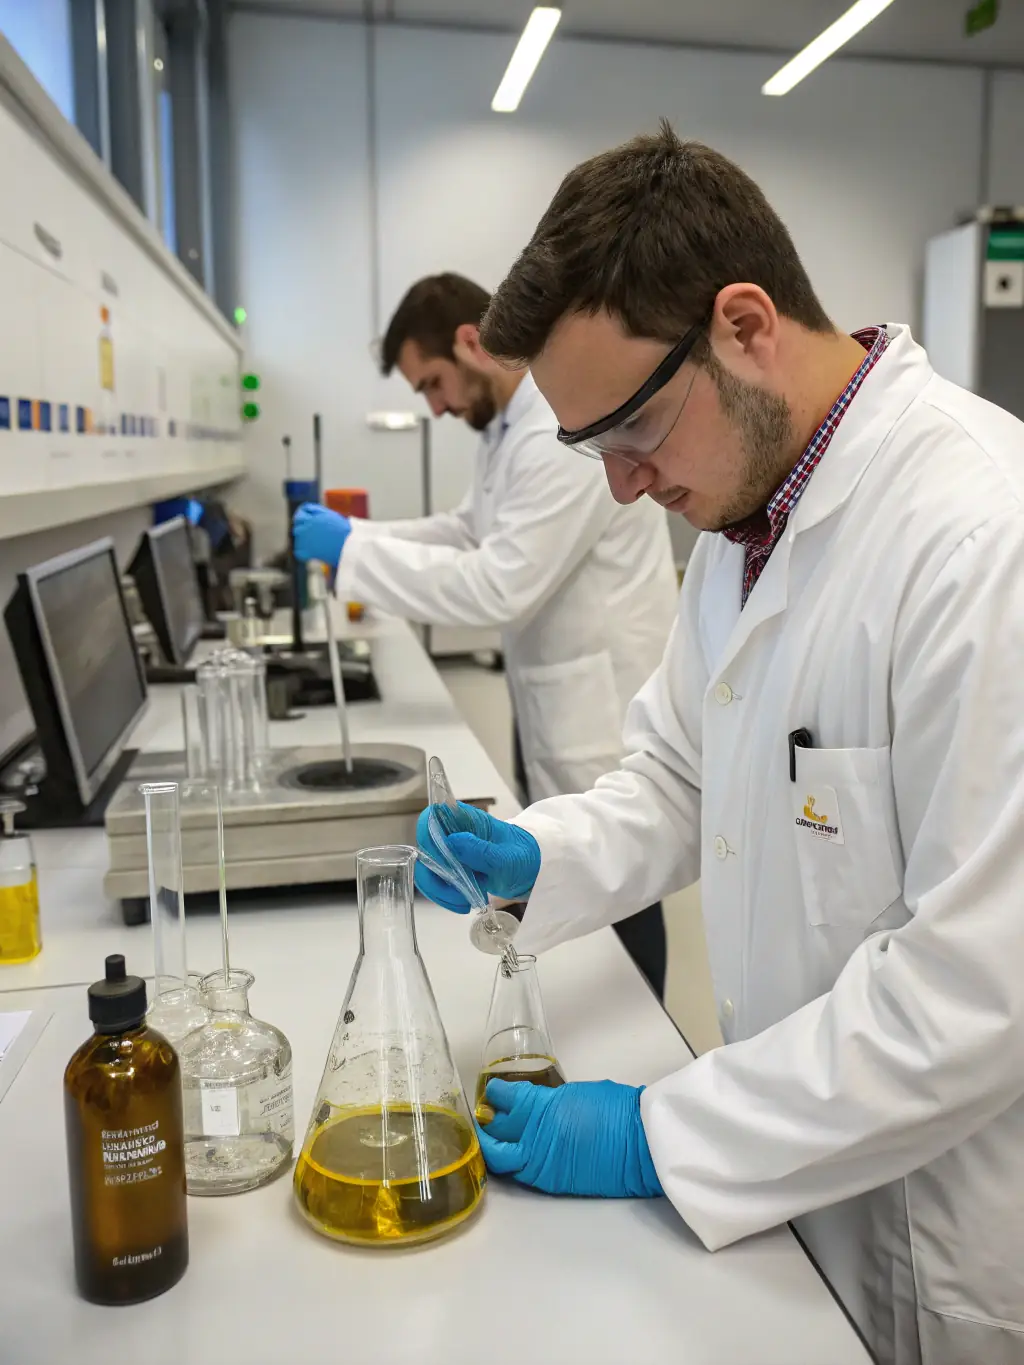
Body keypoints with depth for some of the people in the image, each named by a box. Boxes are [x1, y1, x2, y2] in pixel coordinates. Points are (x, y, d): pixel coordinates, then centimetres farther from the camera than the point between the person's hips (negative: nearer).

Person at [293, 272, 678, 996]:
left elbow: (501, 586, -28)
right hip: (561, 699, 10)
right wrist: (358, 537, 4)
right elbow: (472, 530, 18)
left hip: (606, 709, -10)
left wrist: (355, 551, -22)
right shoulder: (513, 422, 9)